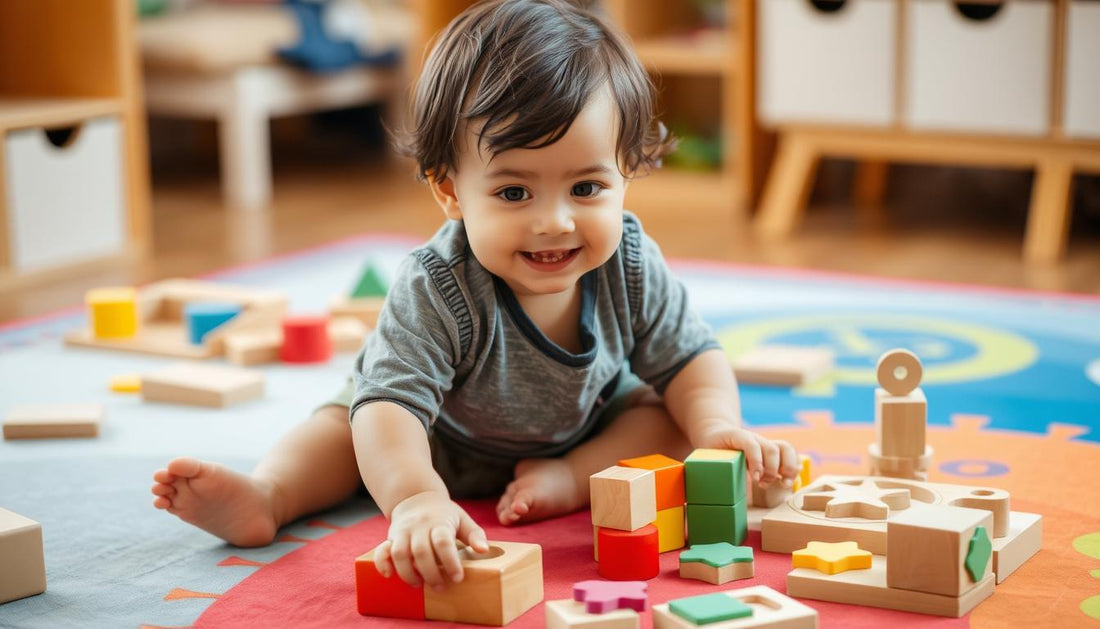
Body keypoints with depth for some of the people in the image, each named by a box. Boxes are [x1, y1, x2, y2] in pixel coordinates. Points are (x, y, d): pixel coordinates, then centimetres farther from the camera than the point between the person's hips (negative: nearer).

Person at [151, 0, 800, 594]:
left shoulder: (631, 265, -28)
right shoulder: (436, 289, -42)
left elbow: (690, 357, -15)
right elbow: (389, 404, -52)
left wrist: (719, 429, -36)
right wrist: (417, 499, -72)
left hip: (589, 428, 3)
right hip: (449, 445, -2)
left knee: (668, 417, -16)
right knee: (345, 424, -18)